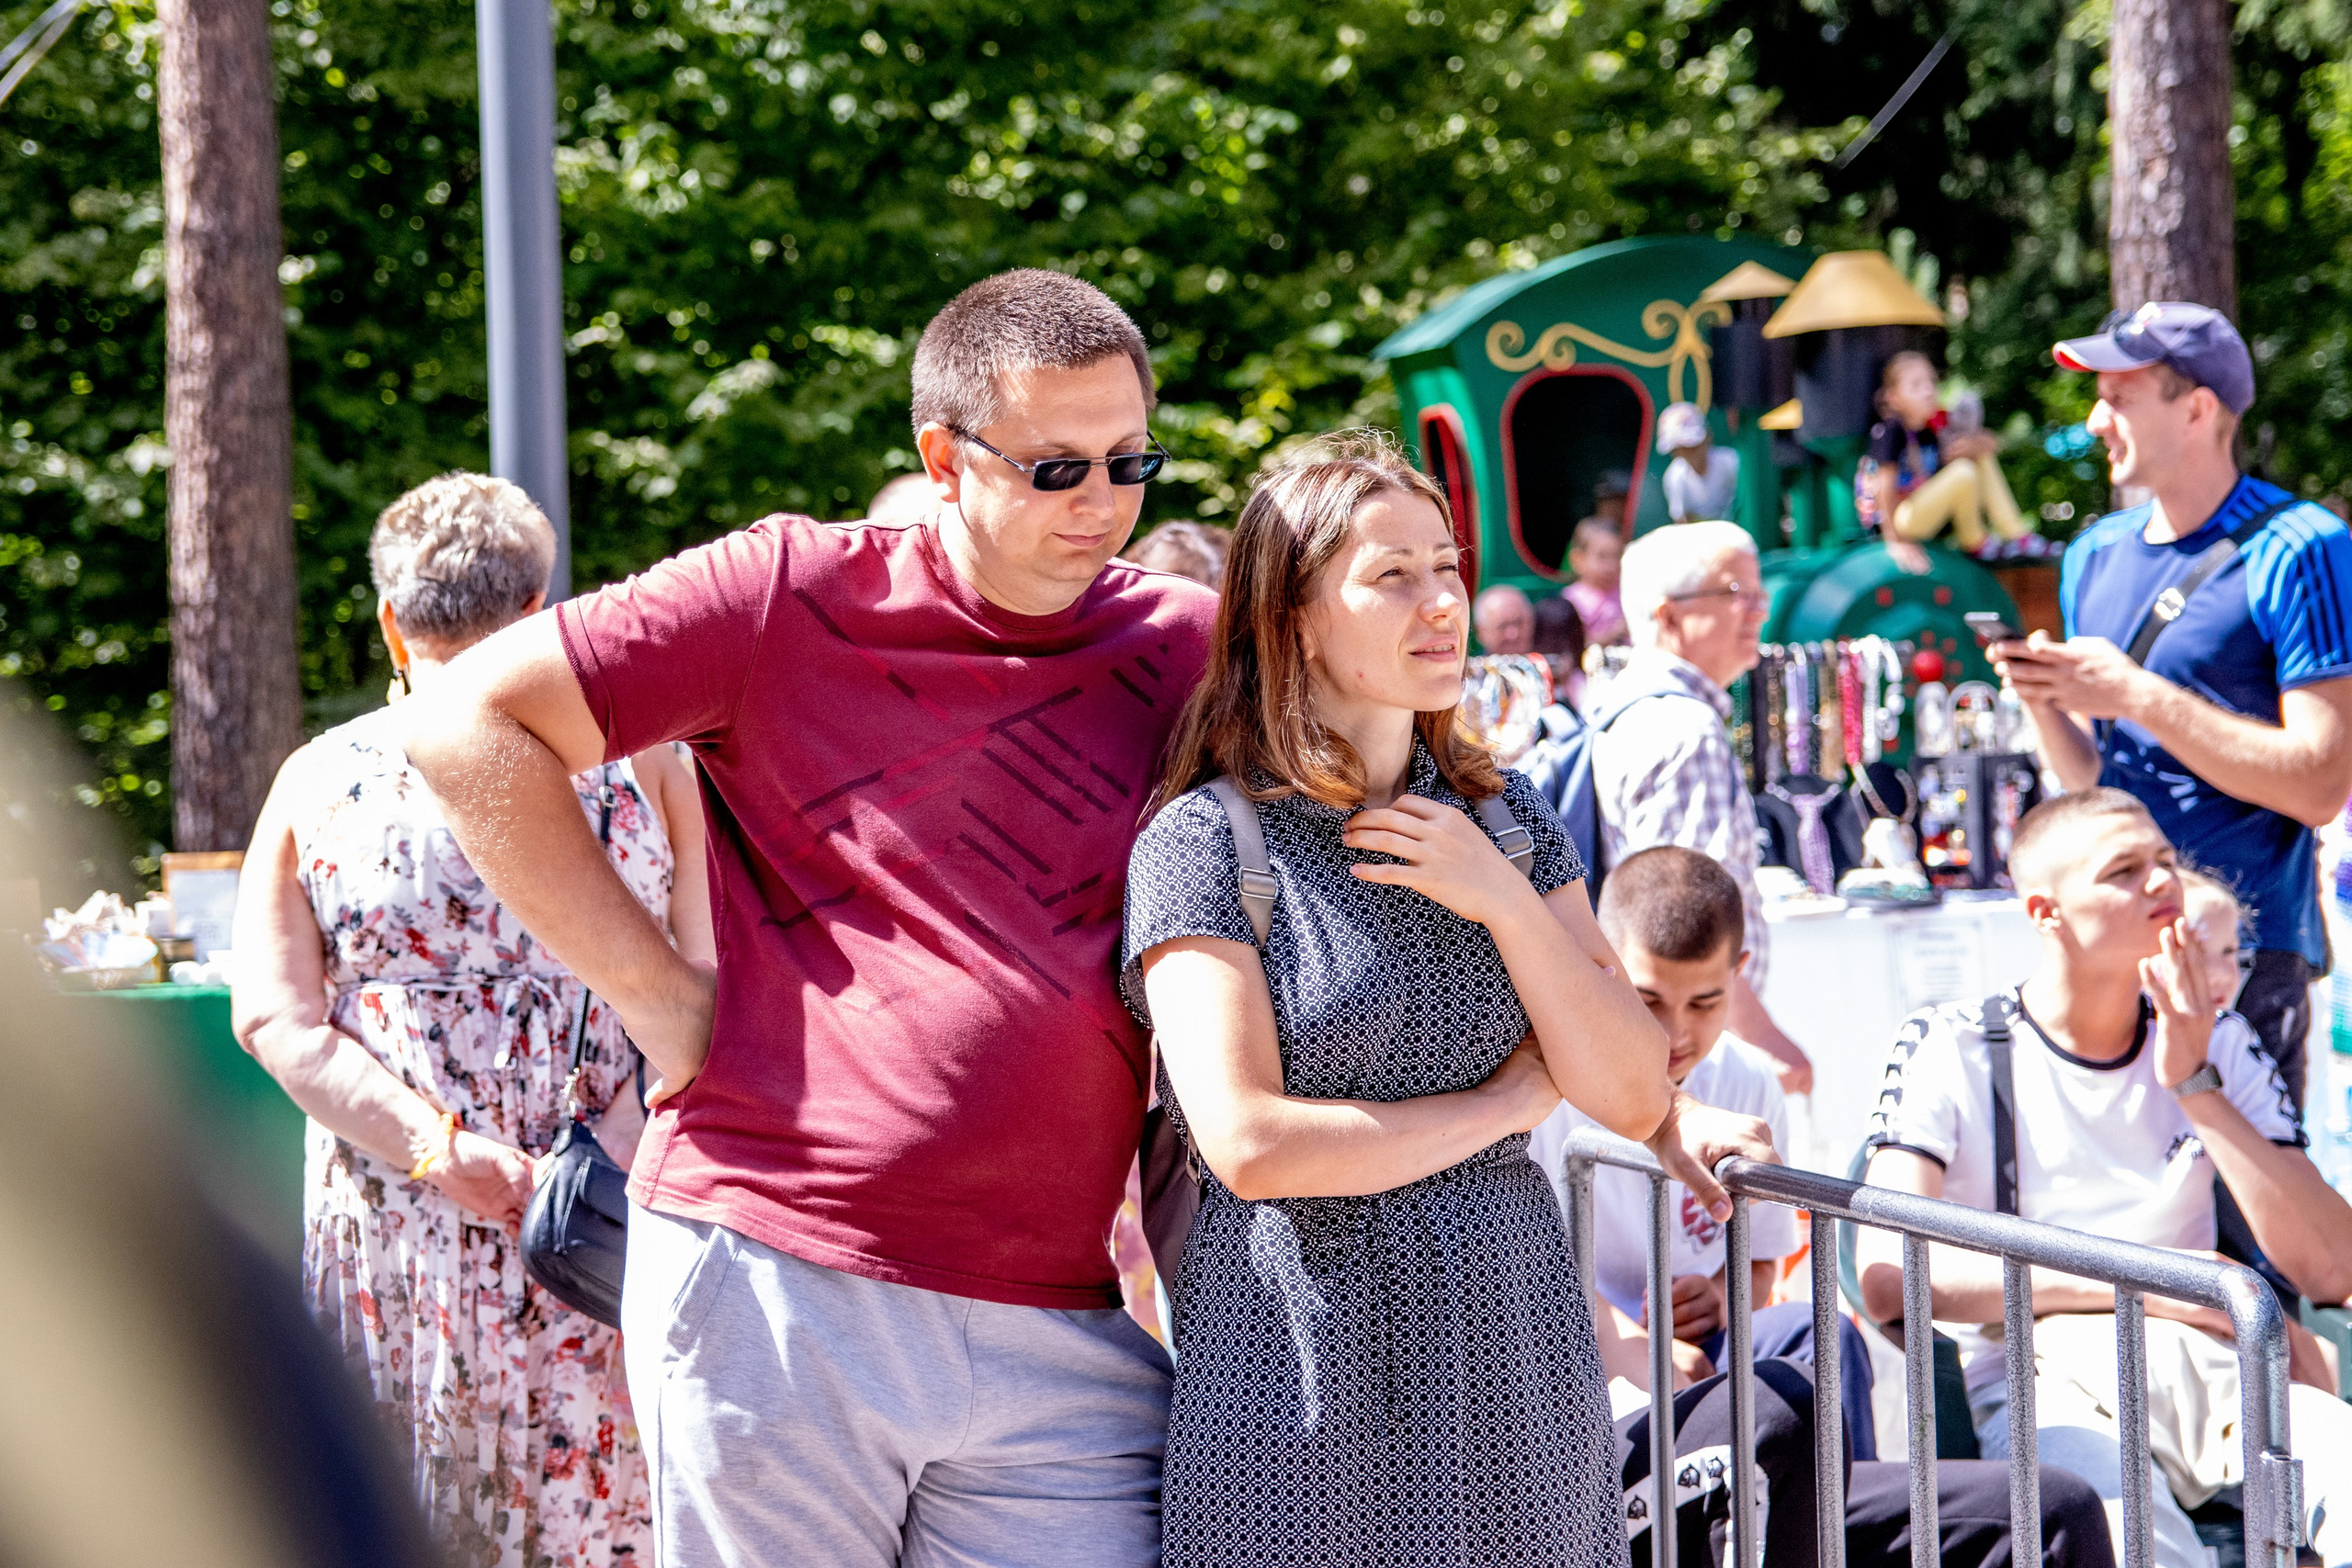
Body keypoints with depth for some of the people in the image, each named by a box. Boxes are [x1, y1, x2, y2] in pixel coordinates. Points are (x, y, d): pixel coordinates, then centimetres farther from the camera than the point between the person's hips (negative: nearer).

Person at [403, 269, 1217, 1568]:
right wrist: (654, 988, -4)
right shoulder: (801, 596, 0)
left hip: (1060, 1339, 3)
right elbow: (472, 727, -1)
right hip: (771, 1288, -3)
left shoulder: (1190, 655, 9)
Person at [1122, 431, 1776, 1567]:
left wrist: (1506, 902, -7)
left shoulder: (1508, 820, 11)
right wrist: (1514, 1097, -3)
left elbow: (1633, 1101, 6)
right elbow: (1251, 1145, -15)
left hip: (1513, 1346, 4)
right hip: (1305, 1371, -4)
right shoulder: (1203, 840, -5)